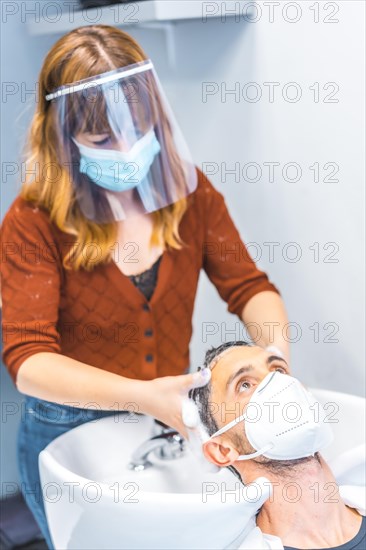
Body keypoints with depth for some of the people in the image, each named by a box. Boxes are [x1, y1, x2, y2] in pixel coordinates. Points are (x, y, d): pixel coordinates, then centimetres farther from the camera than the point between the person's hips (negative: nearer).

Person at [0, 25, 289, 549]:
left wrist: (276, 344, -24)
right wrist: (142, 397, -36)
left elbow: (250, 288, -2)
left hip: (175, 425, 3)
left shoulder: (190, 192, -5)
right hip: (72, 441, -3)